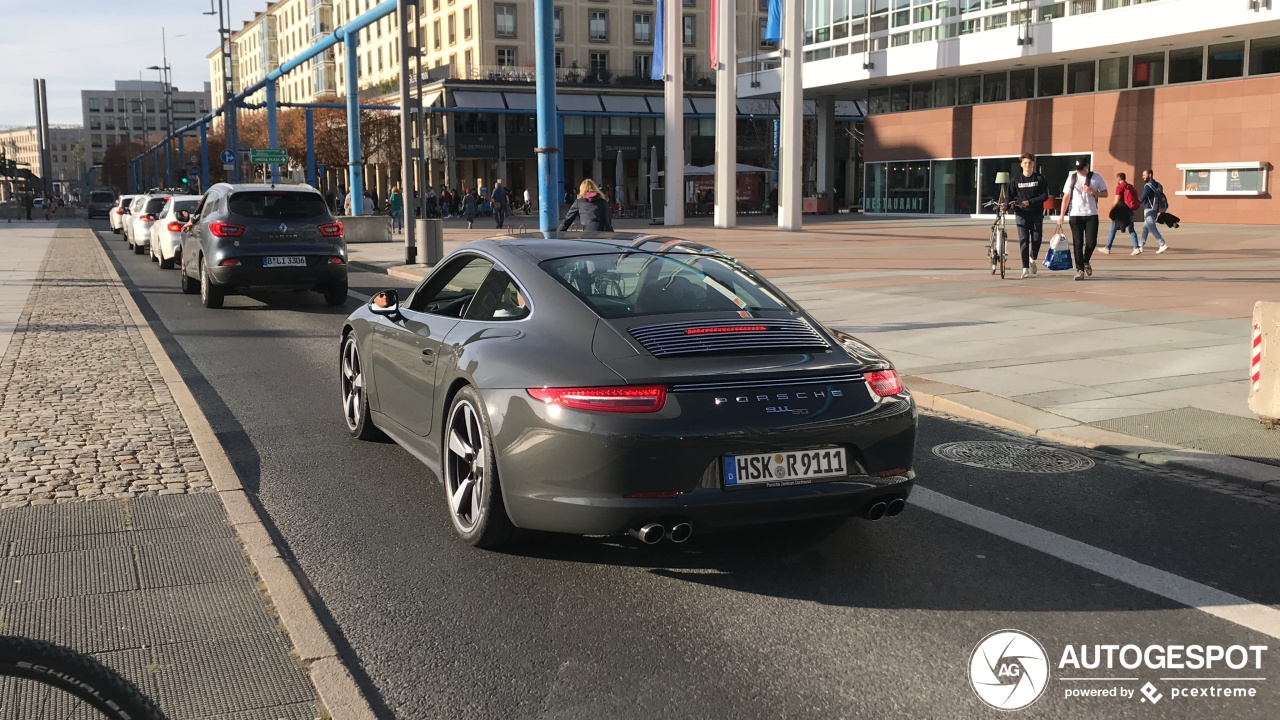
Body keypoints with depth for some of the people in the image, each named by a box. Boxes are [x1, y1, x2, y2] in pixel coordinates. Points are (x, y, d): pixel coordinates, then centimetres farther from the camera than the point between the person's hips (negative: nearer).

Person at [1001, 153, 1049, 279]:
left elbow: (1045, 195, -2)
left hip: (1037, 214, 0)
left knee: (1036, 239, 0)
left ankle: (1032, 259, 31)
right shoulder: (1015, 180, 6)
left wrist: (1030, 202, -13)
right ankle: (1025, 268, -5)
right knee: (1023, 241, -7)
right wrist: (1006, 205, -15)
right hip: (1021, 214, 0)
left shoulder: (1040, 179, 4)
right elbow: (1009, 195, 6)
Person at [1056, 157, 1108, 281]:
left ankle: (1085, 261, 23)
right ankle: (1080, 269, 4)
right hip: (1075, 215, 0)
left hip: (1091, 215, 0)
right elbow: (1066, 197, 6)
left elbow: (1105, 194, 7)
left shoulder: (1096, 177, 3)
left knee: (1091, 242, -5)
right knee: (1077, 244, -2)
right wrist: (1062, 215, 0)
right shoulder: (1072, 178, 5)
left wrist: (1093, 192, -13)